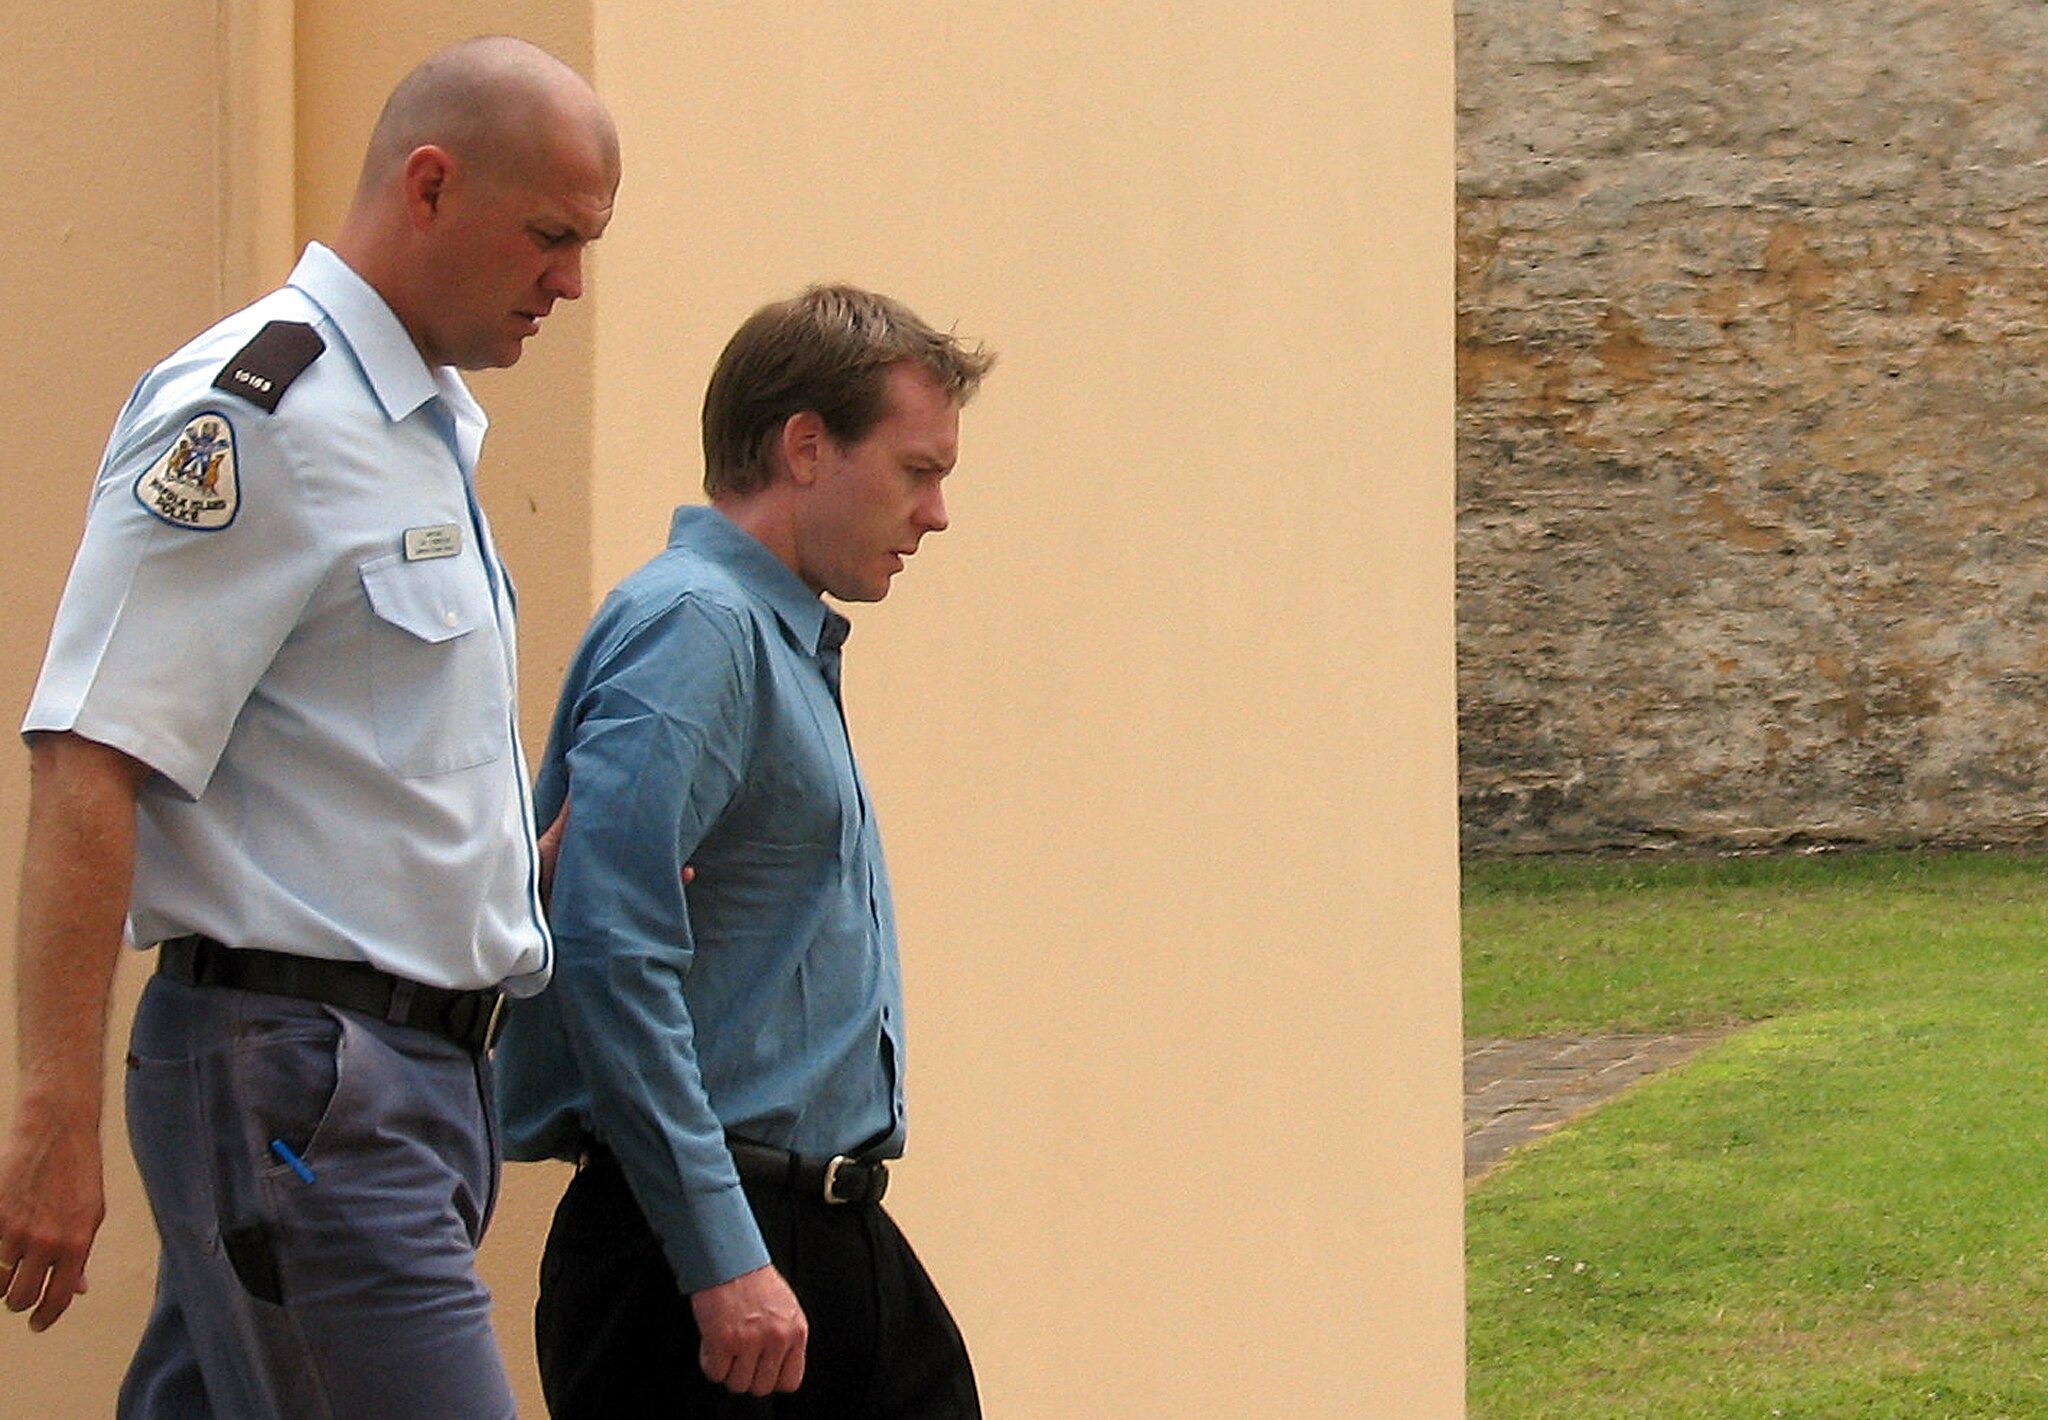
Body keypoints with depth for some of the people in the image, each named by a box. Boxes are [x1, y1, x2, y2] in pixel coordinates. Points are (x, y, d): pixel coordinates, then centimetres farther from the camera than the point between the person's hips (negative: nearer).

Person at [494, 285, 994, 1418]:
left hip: (840, 1241, 10)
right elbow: (611, 953, -24)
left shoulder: (790, 643, 19)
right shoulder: (694, 630, -13)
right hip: (706, 1250, -10)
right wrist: (724, 1261, -25)